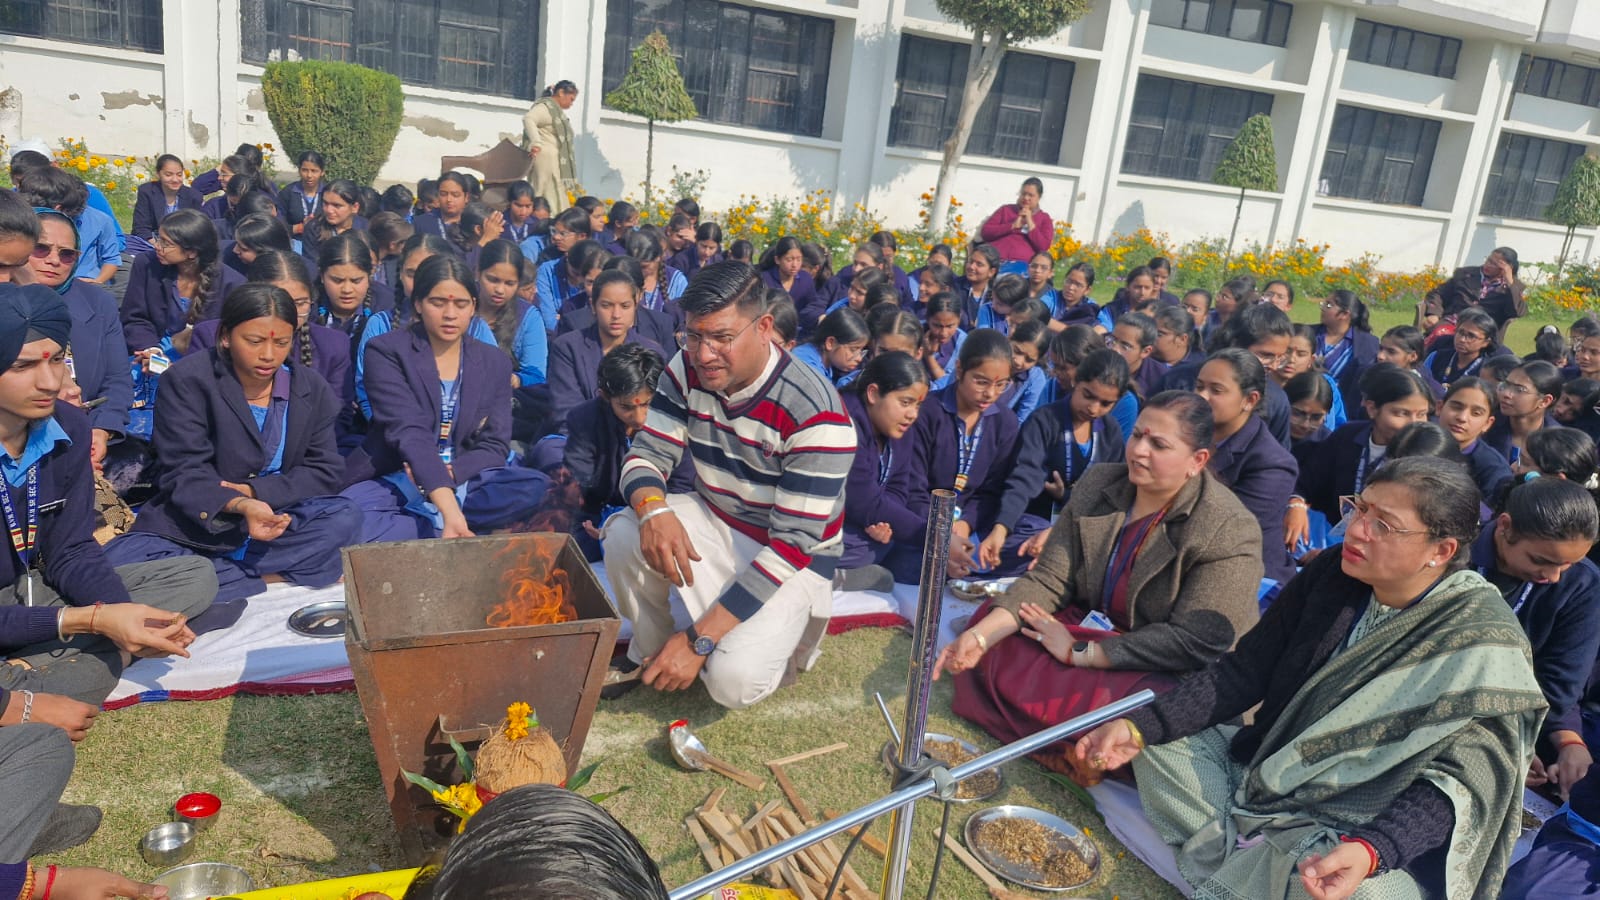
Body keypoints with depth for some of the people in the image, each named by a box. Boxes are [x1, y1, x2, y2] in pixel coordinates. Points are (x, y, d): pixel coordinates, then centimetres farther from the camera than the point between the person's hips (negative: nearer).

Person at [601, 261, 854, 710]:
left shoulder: (815, 414, -29)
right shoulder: (687, 371, -11)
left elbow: (792, 544, -28)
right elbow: (647, 454, -7)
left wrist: (699, 640, -30)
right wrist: (654, 510, -35)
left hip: (793, 559, -5)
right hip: (713, 521, 5)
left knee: (733, 680, -26)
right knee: (623, 535, -24)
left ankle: (778, 637, 10)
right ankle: (650, 651, 4)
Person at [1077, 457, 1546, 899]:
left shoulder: (1484, 645, -18)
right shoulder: (1330, 575, -4)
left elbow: (1458, 779, -20)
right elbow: (1244, 670, -2)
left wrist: (1369, 851, -38)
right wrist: (1139, 727, -13)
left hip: (1375, 834, -6)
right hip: (1268, 772, 6)